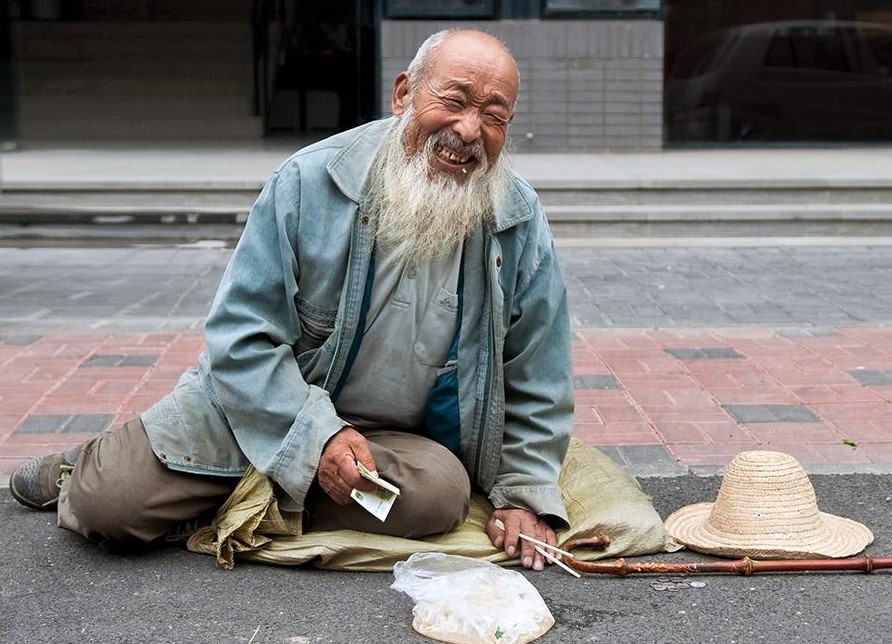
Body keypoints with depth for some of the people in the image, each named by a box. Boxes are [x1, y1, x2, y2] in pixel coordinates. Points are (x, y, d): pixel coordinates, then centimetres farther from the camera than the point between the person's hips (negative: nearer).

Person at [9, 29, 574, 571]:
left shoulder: (521, 222, -10)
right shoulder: (309, 183, -16)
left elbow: (537, 380, -1)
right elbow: (243, 338, -15)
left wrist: (525, 492, -8)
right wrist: (317, 434, -25)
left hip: (402, 438, 3)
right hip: (265, 399, -2)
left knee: (443, 492, -31)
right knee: (110, 506, -17)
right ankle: (97, 468, 24)